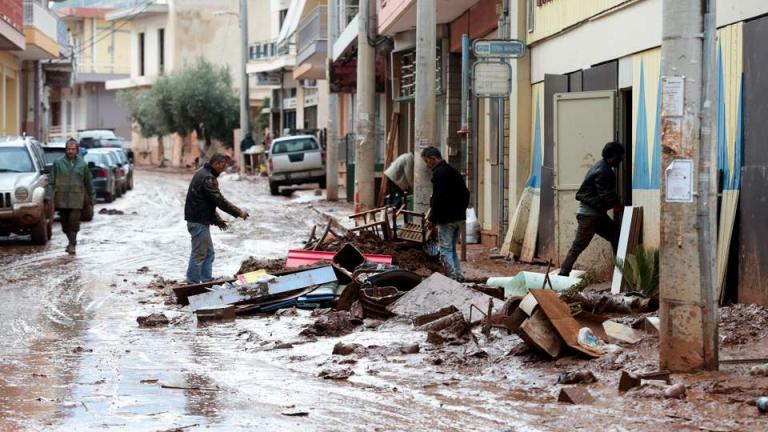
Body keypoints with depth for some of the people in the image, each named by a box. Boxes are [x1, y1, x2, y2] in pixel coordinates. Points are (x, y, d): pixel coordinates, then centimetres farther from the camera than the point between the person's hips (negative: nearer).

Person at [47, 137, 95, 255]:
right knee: (65, 223, 7)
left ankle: (72, 245, -10)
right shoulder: (58, 163, 4)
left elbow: (89, 182, 14)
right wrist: (49, 195, -5)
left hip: (76, 199, -1)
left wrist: (92, 196, 14)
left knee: (74, 222, -10)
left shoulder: (82, 164, 6)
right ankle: (72, 242, 24)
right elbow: (51, 181, 3)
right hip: (61, 199, 1)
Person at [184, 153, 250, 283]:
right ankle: (193, 283, -3)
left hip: (201, 220, 11)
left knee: (208, 252, 16)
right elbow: (220, 200, -20)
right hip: (198, 222, -11)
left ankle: (207, 281, 21)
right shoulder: (207, 178, -19)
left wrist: (217, 219, 18)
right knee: (199, 254, -6)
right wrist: (239, 213, -11)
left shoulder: (203, 174, 15)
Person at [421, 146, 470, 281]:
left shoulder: (438, 173, -13)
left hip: (446, 219, -9)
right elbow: (466, 194, 19)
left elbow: (439, 198, -20)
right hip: (460, 218, 9)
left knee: (446, 250, -6)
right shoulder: (454, 171, 16)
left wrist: (433, 218, -13)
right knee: (452, 249, 16)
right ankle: (458, 276, 13)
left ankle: (454, 276, -15)